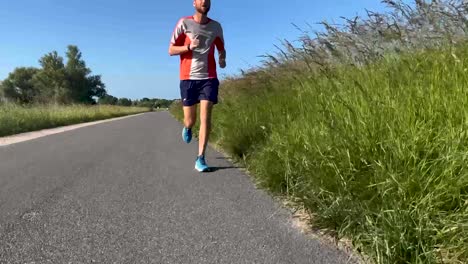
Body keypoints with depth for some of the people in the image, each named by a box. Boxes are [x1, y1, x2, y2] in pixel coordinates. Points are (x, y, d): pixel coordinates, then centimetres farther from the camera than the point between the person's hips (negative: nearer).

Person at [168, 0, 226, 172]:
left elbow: (221, 49, 22)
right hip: (188, 78, -1)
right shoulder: (184, 23, 1)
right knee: (190, 120, 5)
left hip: (209, 78, 1)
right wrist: (189, 47, -18)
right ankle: (187, 128, 44)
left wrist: (222, 58, -2)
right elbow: (171, 50, 0)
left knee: (205, 116, -12)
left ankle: (200, 159, -9)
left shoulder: (216, 26, 8)